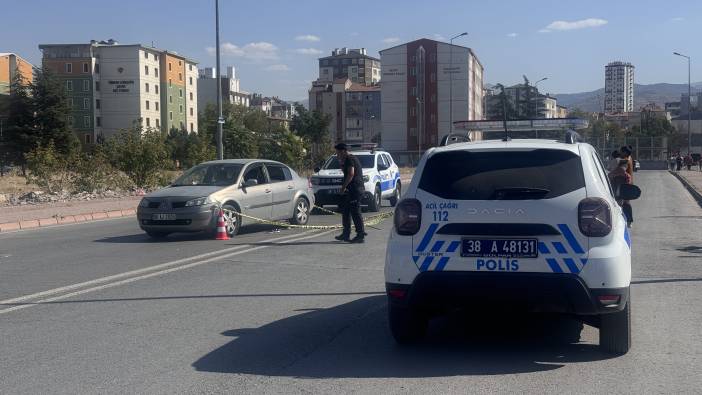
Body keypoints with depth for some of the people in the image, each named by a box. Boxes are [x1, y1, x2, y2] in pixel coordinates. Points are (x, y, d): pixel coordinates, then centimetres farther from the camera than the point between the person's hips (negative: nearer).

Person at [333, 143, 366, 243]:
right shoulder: (350, 159, 21)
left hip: (354, 189, -11)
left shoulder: (349, 159, -11)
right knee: (345, 211, 15)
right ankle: (346, 234, 20)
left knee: (355, 212, -8)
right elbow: (344, 171, 30)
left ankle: (360, 235, -6)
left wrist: (343, 187, -18)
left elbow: (351, 174, -22)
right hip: (352, 190, 11)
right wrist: (340, 162, 17)